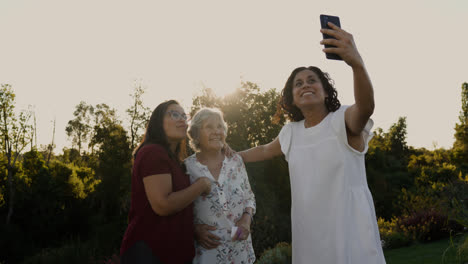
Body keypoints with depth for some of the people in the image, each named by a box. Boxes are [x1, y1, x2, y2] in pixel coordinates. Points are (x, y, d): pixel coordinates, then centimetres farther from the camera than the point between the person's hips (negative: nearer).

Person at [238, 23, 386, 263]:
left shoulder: (343, 120, -9)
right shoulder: (291, 132, 7)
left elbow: (365, 108, -33)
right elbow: (265, 150, 27)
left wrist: (357, 63, -51)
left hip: (351, 230, -4)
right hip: (309, 234, 5)